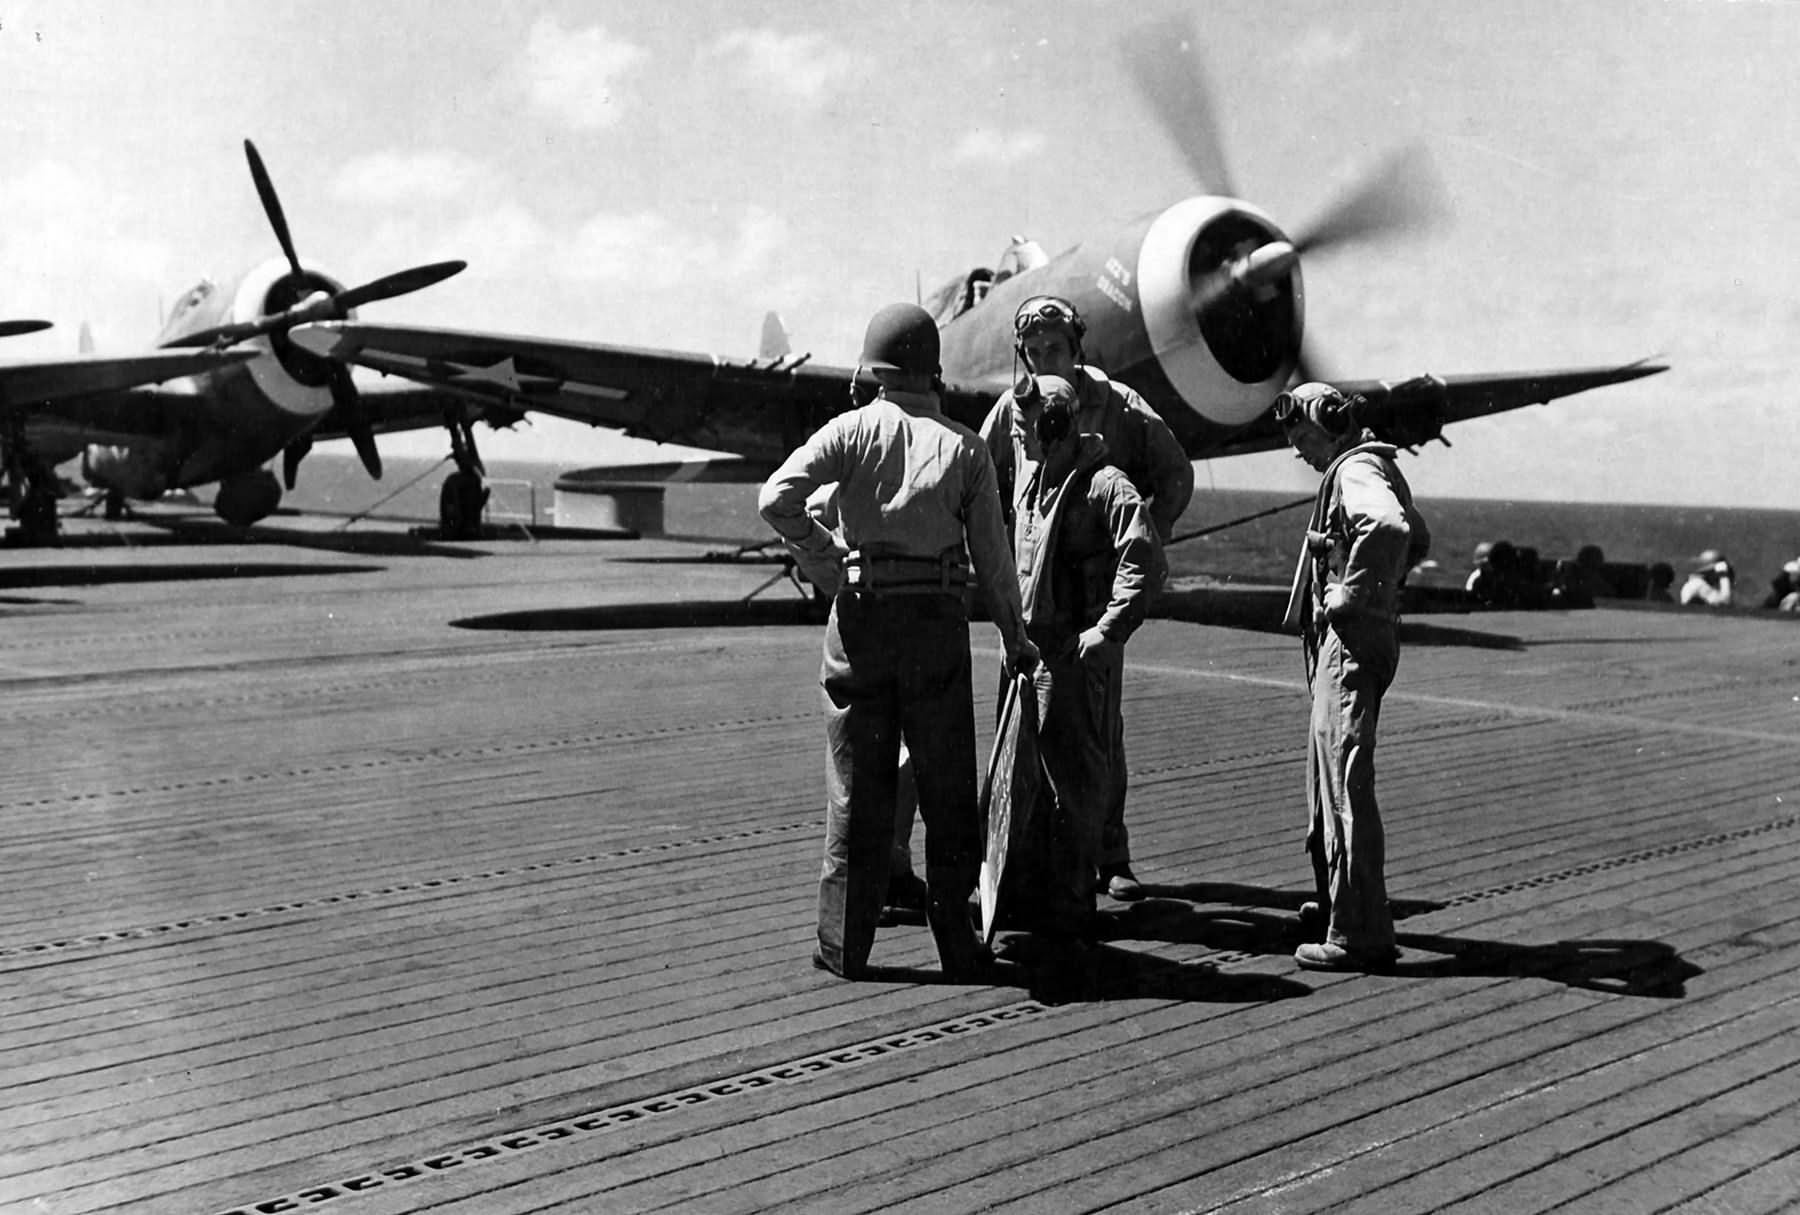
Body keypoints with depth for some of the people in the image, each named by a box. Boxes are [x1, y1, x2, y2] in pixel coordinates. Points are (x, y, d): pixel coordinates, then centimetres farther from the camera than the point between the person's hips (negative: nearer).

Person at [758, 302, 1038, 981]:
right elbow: (991, 555, 4)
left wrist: (824, 555, 1)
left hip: (862, 615, 0)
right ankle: (956, 945, 13)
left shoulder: (855, 429, 0)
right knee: (948, 790, 9)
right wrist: (1016, 637, 15)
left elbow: (776, 499, -12)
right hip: (938, 619, 0)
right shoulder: (965, 447, 3)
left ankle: (844, 945, 11)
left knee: (858, 786, 7)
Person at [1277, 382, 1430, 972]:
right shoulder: (1373, 466, 18)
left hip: (1352, 641, -11)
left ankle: (1360, 935, -6)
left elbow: (1389, 526, -37)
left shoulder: (1355, 470, -14)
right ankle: (1337, 902, 35)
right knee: (1325, 776, 21)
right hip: (1343, 641, 11)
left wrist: (1352, 591, -25)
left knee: (1346, 784, -9)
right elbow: (1419, 537, 33)